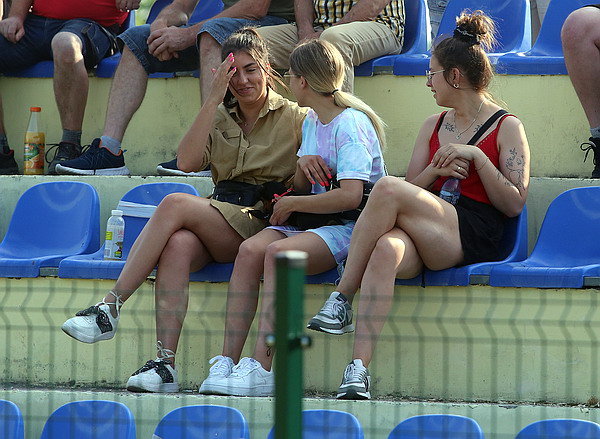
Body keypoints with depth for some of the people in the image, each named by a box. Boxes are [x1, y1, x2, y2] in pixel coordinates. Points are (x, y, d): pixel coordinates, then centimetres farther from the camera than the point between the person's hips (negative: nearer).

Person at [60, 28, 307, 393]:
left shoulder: (294, 118, 9)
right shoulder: (219, 119, 20)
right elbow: (187, 161, 2)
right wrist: (214, 98, -4)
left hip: (264, 224, -4)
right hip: (217, 231, 4)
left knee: (175, 204, -29)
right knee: (178, 244, -33)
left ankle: (110, 308, -31)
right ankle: (165, 365, -43)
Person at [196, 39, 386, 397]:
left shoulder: (351, 124, -11)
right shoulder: (312, 121, 17)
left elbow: (350, 196, -22)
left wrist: (291, 204, -10)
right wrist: (302, 167, -3)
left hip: (351, 228, -8)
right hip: (312, 221, 8)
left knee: (278, 251, -33)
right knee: (250, 250, -20)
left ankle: (262, 368, -37)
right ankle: (228, 360, -27)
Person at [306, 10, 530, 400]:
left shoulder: (507, 128, 8)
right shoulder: (434, 126, 26)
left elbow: (514, 204, 1)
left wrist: (476, 157, -8)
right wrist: (437, 170, 0)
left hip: (474, 237, -5)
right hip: (423, 237, 5)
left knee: (387, 189, -29)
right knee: (386, 249, -34)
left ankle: (342, 300, -24)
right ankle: (359, 370, -46)